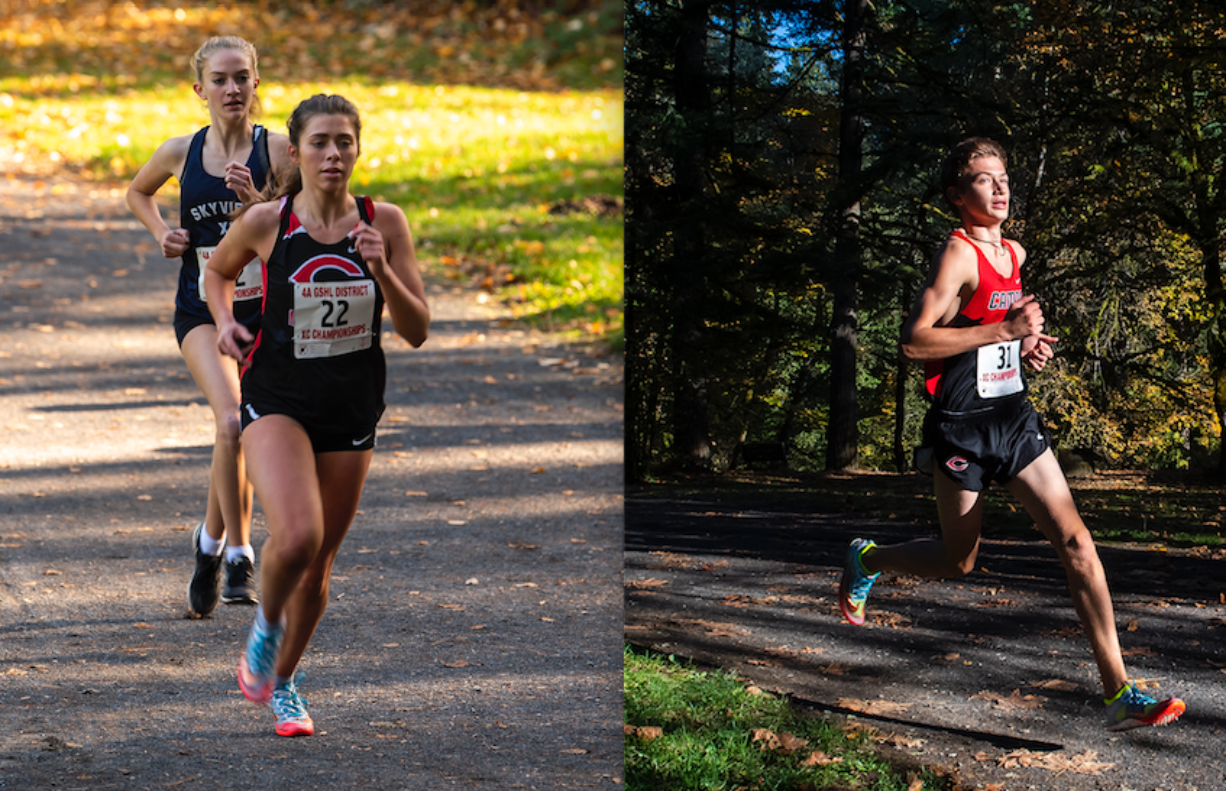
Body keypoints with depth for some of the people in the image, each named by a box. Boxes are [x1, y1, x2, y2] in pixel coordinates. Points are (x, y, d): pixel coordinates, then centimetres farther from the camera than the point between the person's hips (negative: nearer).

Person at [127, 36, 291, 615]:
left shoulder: (278, 150, -7)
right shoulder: (180, 153, -1)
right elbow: (137, 192, 20)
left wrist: (255, 202, -27)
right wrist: (162, 234, 3)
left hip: (263, 308, 1)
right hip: (201, 309, -1)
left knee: (239, 436, 11)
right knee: (232, 422, -22)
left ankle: (213, 539, 36)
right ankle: (238, 554, -12)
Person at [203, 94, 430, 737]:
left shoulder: (385, 223, -4)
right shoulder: (265, 222, -8)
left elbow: (417, 332, -4)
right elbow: (217, 271, 14)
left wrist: (382, 271, -19)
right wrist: (225, 321, -4)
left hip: (351, 407, 3)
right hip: (276, 397, -3)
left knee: (319, 560, 11)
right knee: (296, 536, -26)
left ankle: (282, 681, 34)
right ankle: (265, 625, 6)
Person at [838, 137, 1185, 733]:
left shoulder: (1013, 254, 12)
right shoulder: (958, 254, -13)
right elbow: (914, 340, -22)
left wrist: (1025, 344, 10)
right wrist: (1004, 330, -23)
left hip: (1014, 416, 7)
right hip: (962, 423, -7)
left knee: (1076, 543, -6)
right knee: (958, 562, 7)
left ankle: (1119, 694, -9)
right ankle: (866, 559, 39)